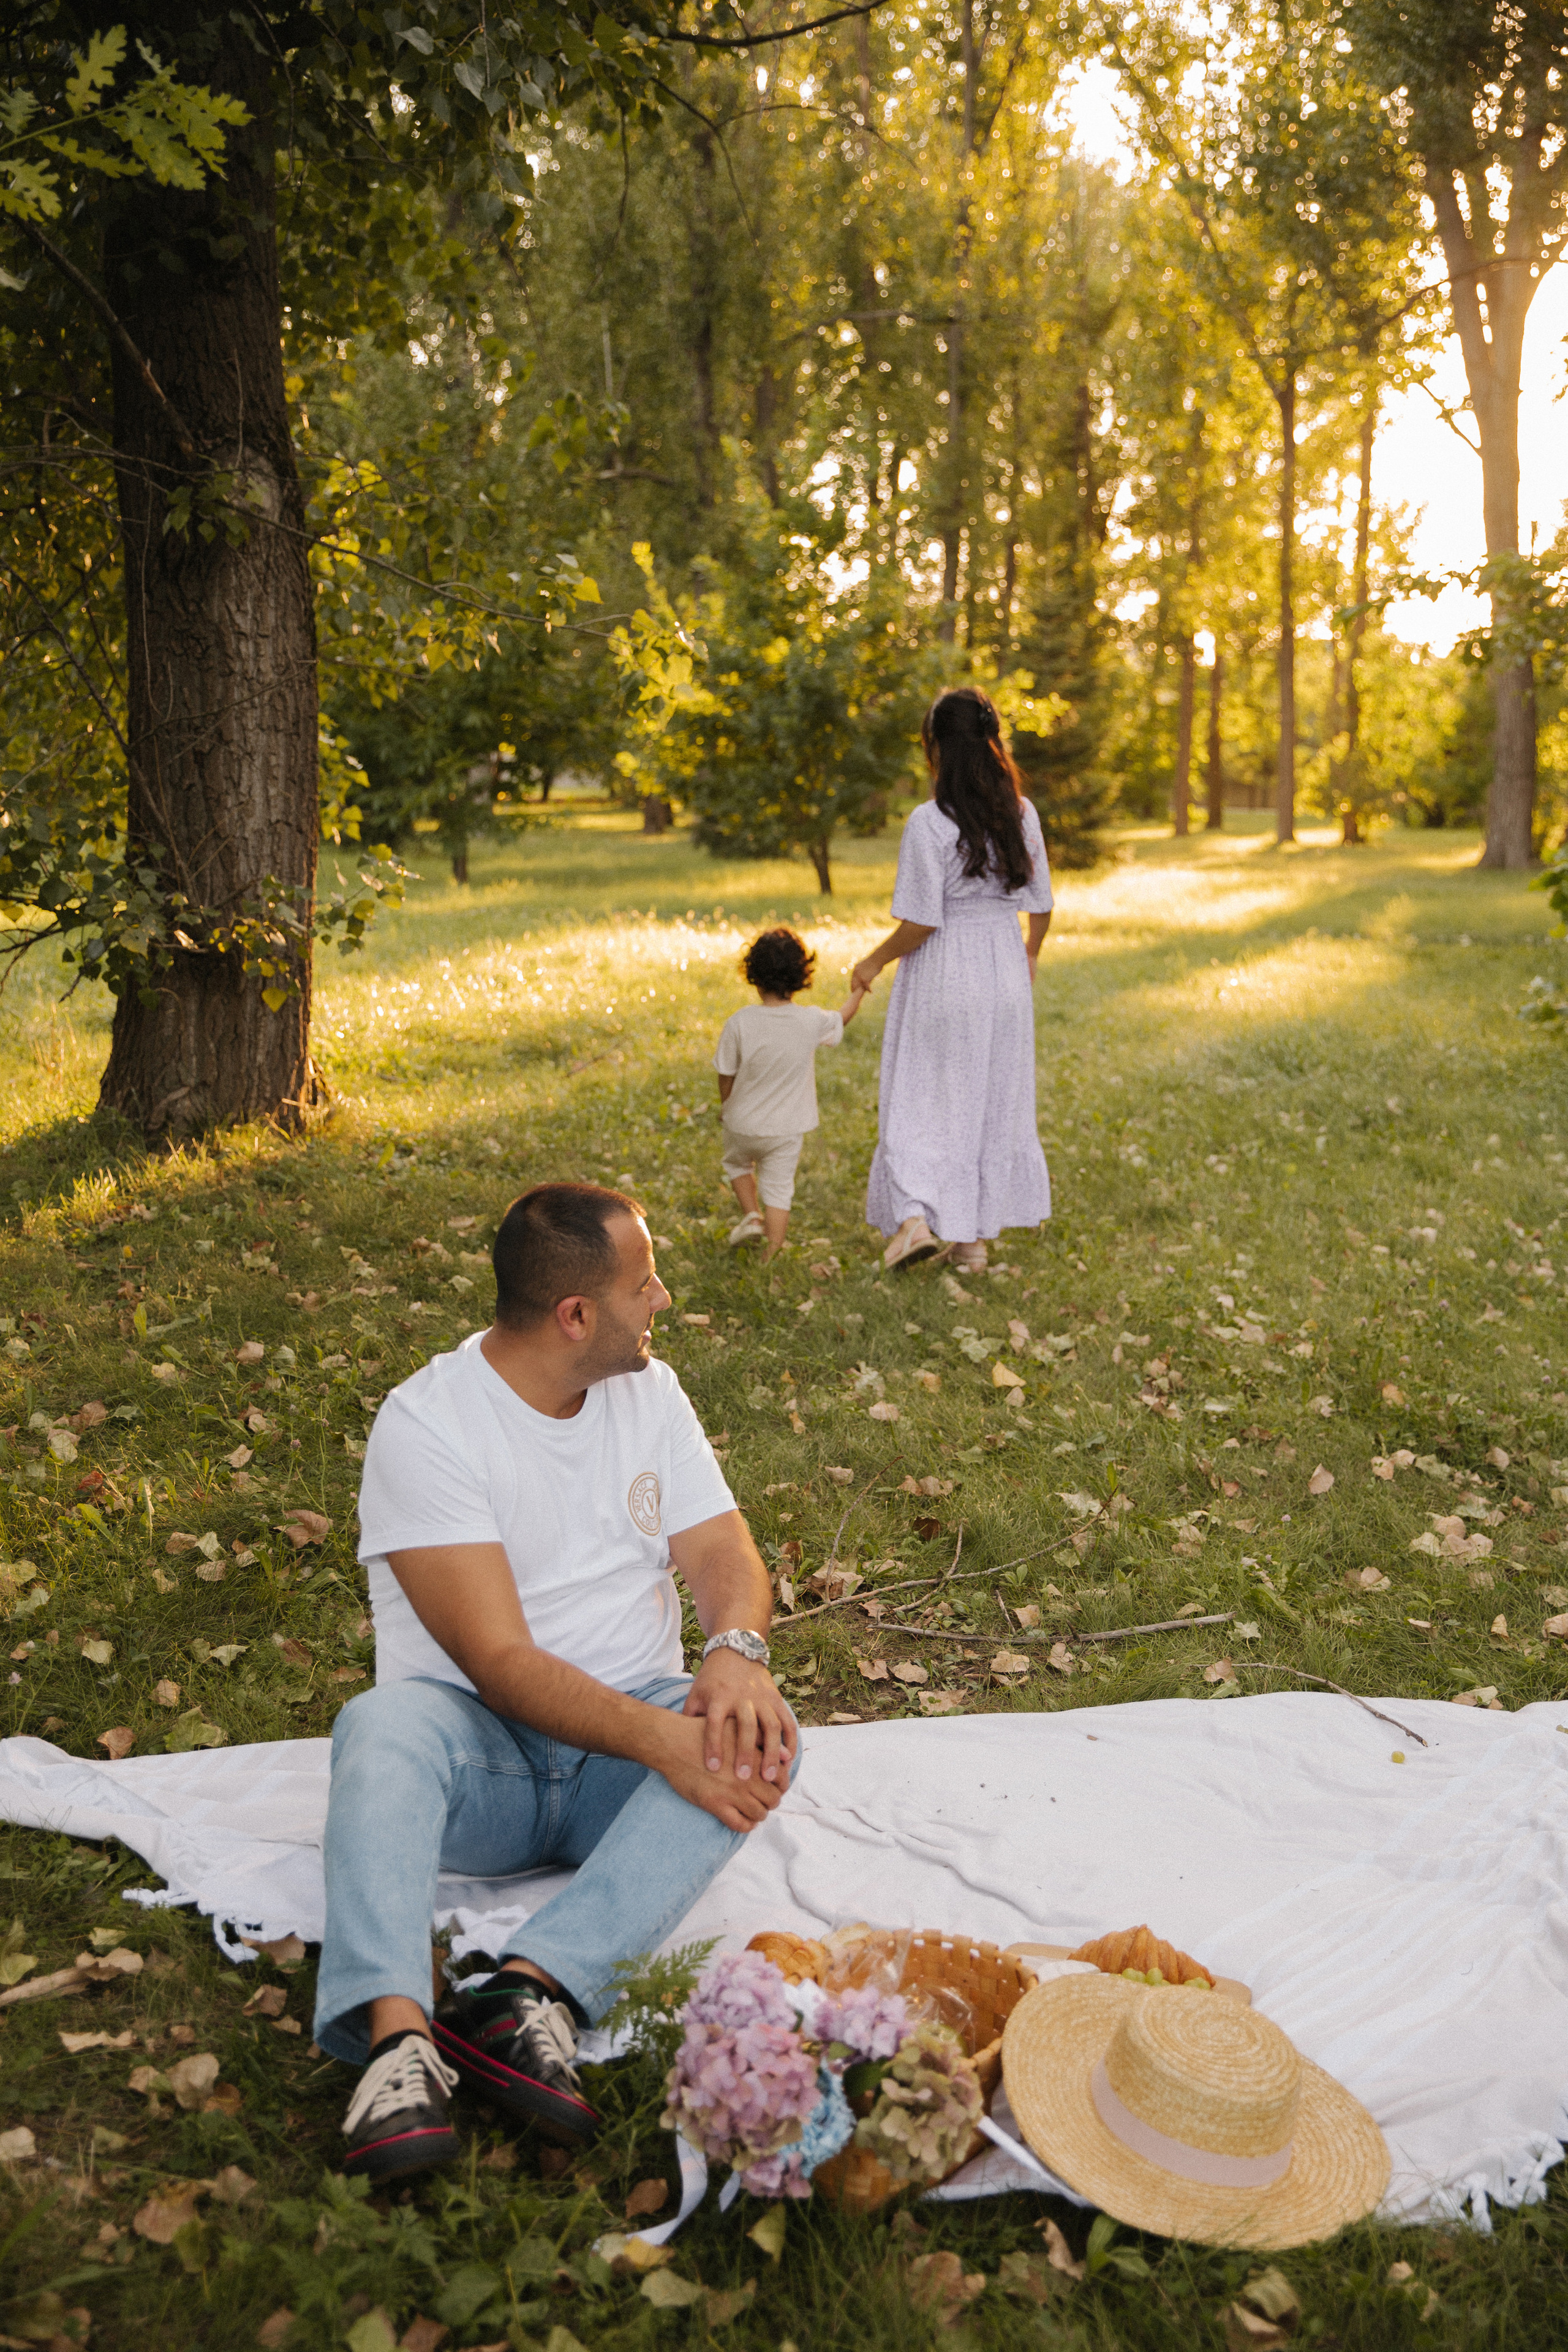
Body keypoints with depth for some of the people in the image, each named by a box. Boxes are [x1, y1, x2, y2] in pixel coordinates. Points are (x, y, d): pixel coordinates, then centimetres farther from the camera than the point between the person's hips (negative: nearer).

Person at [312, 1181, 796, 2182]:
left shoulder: (649, 1392, 7)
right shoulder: (427, 1424, -13)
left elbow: (726, 1552, 2)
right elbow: (500, 1662, -20)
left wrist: (734, 1651, -23)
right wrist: (660, 1740, -33)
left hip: (627, 1755, 4)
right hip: (482, 1757, -4)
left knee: (761, 1735, -27)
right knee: (385, 1724, -35)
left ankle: (531, 1990, -39)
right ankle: (399, 2035, -49)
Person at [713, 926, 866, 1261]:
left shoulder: (739, 1024, -20)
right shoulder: (811, 1022, -15)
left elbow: (726, 1079, -9)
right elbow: (842, 1020, 9)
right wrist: (858, 990, 27)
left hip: (744, 1124, -1)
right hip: (788, 1129, 1)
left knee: (737, 1162, 29)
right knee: (779, 1188, 12)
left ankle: (750, 1215, 16)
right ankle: (773, 1253, 10)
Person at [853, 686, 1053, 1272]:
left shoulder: (929, 822, -17)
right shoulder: (1021, 813, 0)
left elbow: (921, 923, -17)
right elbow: (1040, 904, 6)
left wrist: (874, 962, 0)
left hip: (943, 973, -5)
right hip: (1005, 970, 5)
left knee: (922, 1097, 8)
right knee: (996, 1098, 13)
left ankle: (913, 1215, -7)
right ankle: (977, 1236, 19)